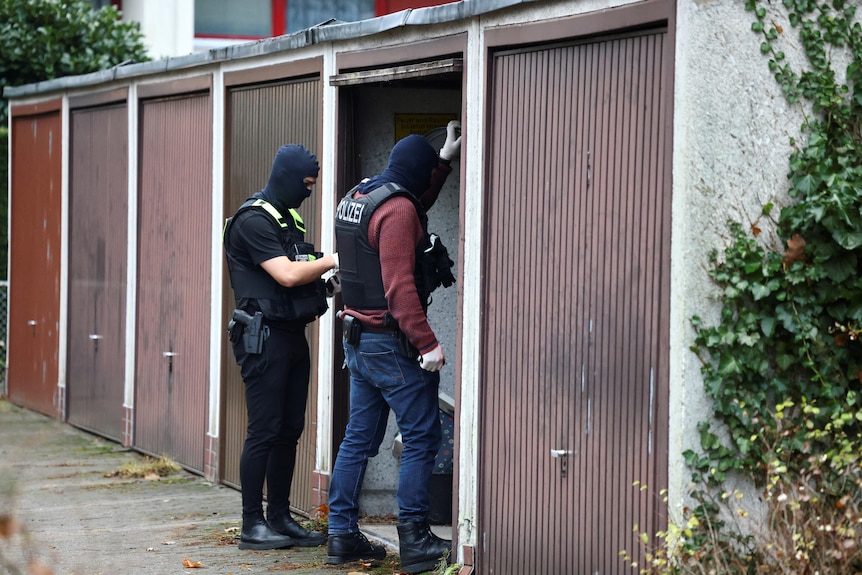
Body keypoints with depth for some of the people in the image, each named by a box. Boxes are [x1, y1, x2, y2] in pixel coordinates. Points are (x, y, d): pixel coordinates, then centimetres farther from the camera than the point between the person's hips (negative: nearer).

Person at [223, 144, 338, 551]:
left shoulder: (290, 219, 17)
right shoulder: (253, 222, -12)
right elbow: (286, 275, -20)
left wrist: (327, 278, 3)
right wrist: (333, 260, -11)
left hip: (293, 335, 9)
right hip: (264, 337, -9)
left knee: (289, 431, 10)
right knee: (264, 431, -7)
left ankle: (279, 518, 16)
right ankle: (252, 525, -3)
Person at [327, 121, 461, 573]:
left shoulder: (356, 198, 12)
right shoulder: (397, 210, -17)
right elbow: (399, 286, -24)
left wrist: (444, 160, 33)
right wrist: (427, 344, -23)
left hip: (358, 340, 9)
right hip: (391, 343, -9)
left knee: (359, 438, 13)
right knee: (421, 438, -3)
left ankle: (342, 535, 15)